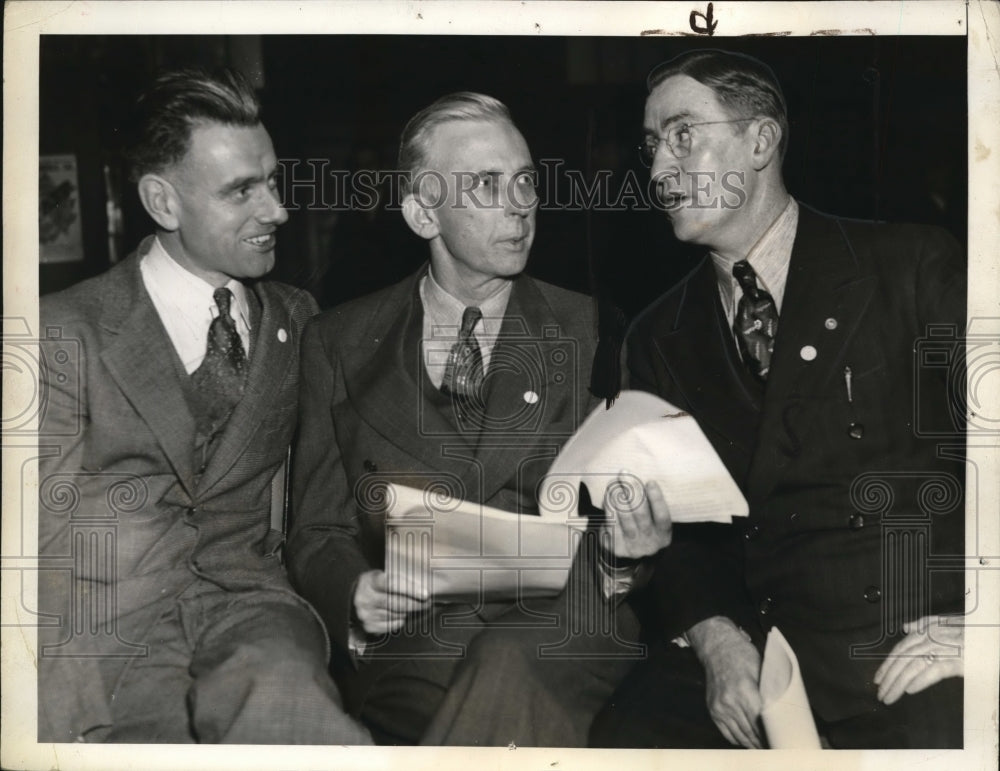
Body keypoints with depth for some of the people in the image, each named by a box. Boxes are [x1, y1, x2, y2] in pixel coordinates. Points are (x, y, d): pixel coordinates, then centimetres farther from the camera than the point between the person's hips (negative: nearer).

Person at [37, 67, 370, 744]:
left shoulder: (297, 320, 15)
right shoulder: (66, 335, 0)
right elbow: (48, 544, -5)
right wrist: (71, 733, -18)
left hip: (246, 603, 2)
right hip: (110, 621, -2)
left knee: (278, 689, -31)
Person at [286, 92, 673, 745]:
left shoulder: (588, 331, 8)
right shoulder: (340, 343, 8)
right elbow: (318, 532, 9)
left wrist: (632, 544, -10)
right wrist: (356, 594, -11)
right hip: (406, 653, -1)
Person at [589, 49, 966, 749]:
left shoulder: (913, 267, 3)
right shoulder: (658, 339, 15)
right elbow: (674, 521, 14)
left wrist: (970, 621, -16)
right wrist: (715, 637, -6)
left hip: (908, 655, -3)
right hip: (747, 656, 3)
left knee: (931, 732, -33)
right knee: (618, 739, -21)